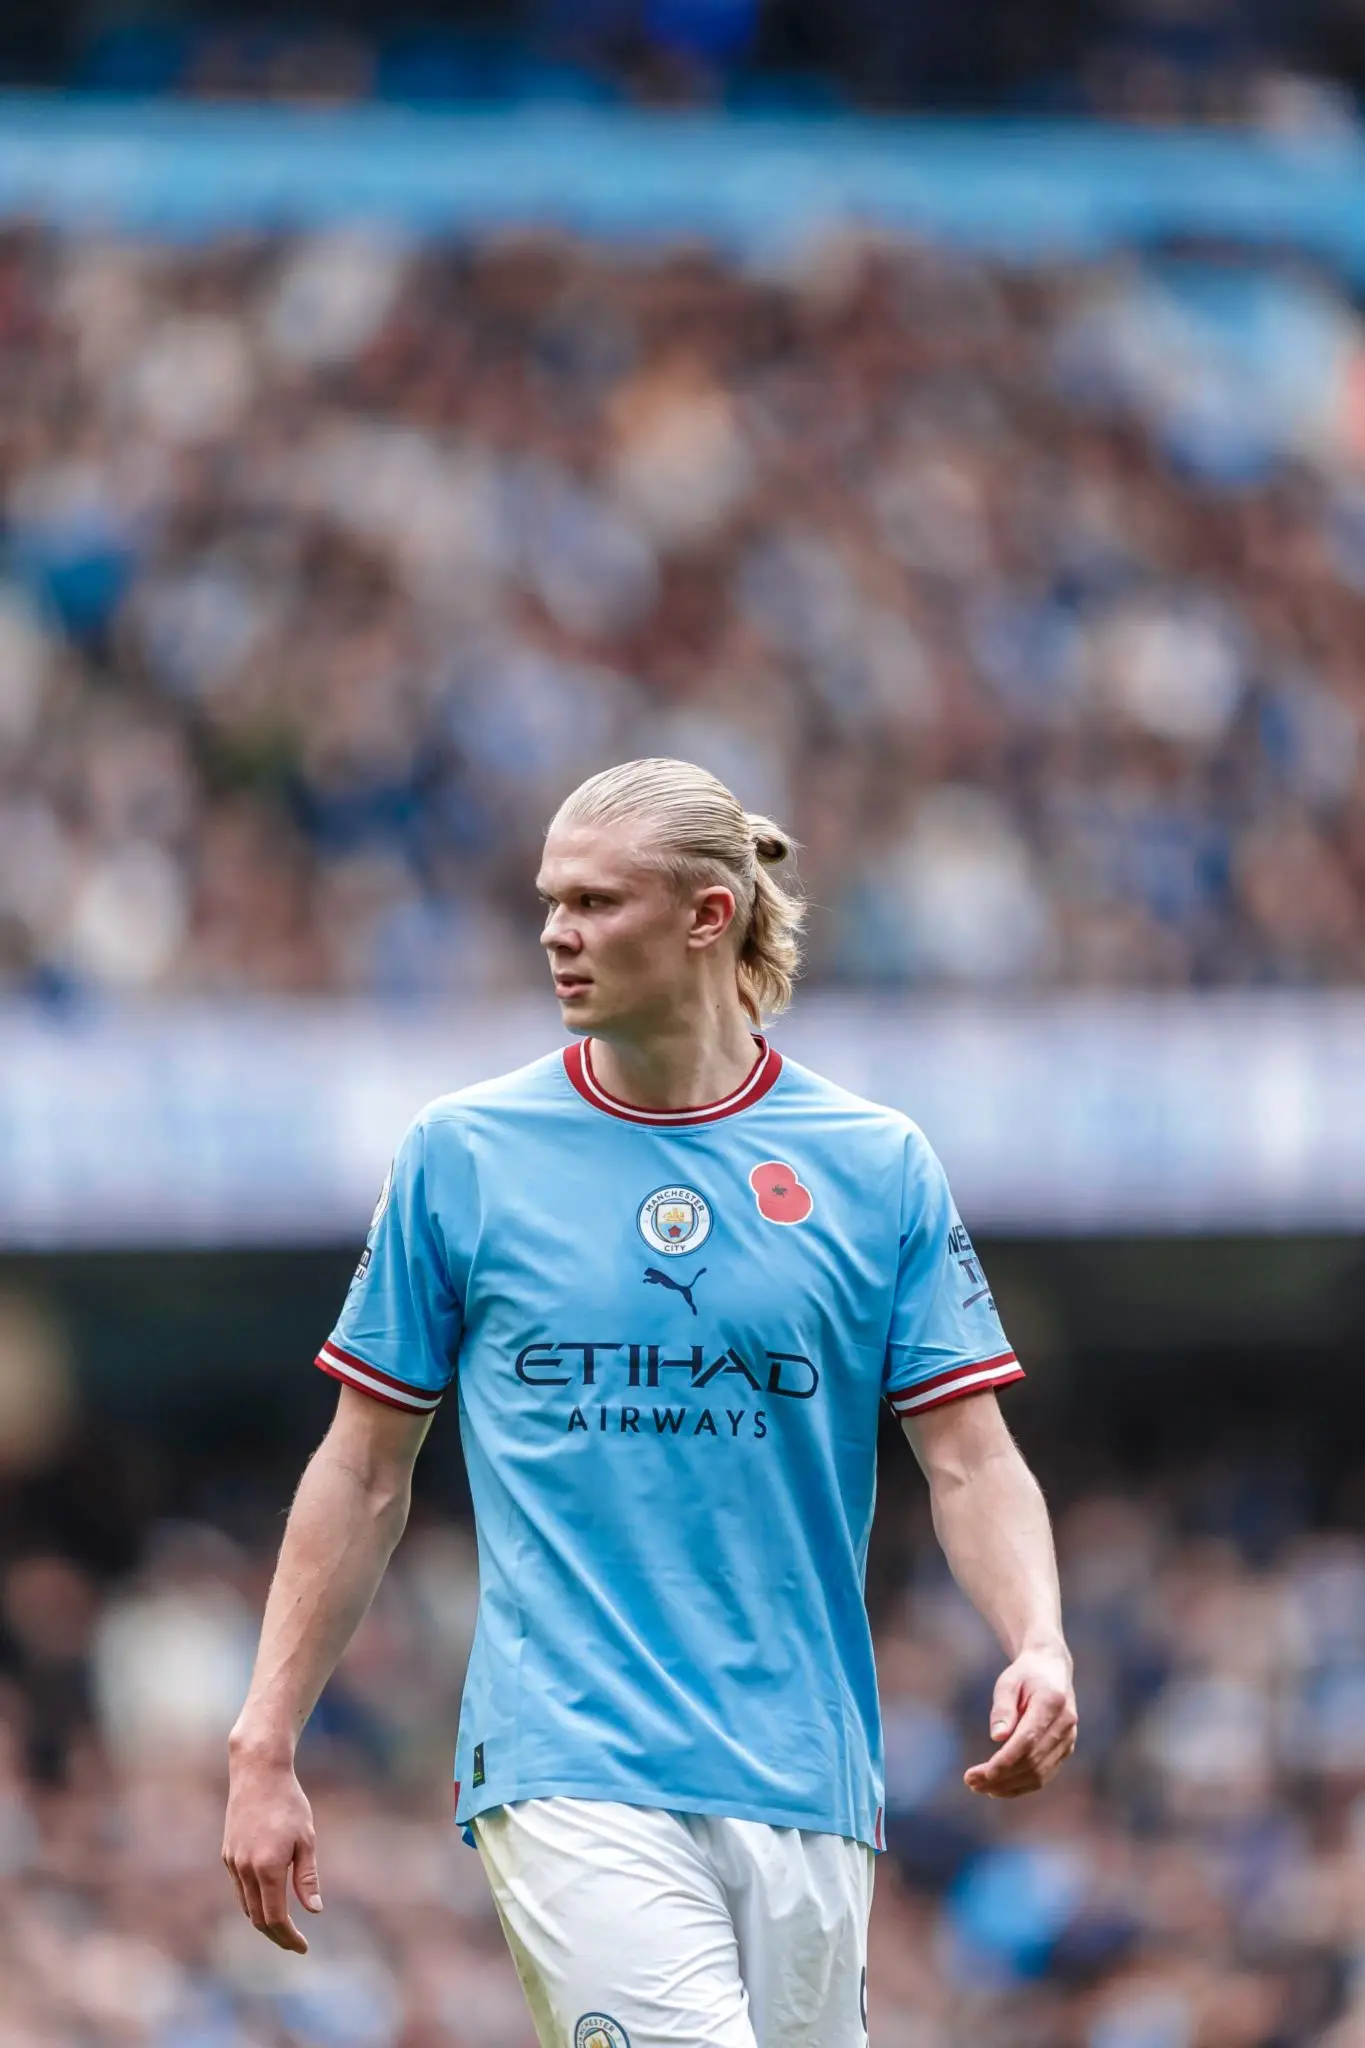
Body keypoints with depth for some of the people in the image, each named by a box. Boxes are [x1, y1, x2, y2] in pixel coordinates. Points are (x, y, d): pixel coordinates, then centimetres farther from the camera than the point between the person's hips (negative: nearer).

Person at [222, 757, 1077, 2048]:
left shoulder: (877, 1166, 7)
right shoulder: (461, 1155, 6)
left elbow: (971, 1465, 5)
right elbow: (365, 1471, 10)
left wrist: (1038, 1649, -14)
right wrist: (264, 1748, 6)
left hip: (803, 1785, 2)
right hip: (568, 1777, -2)